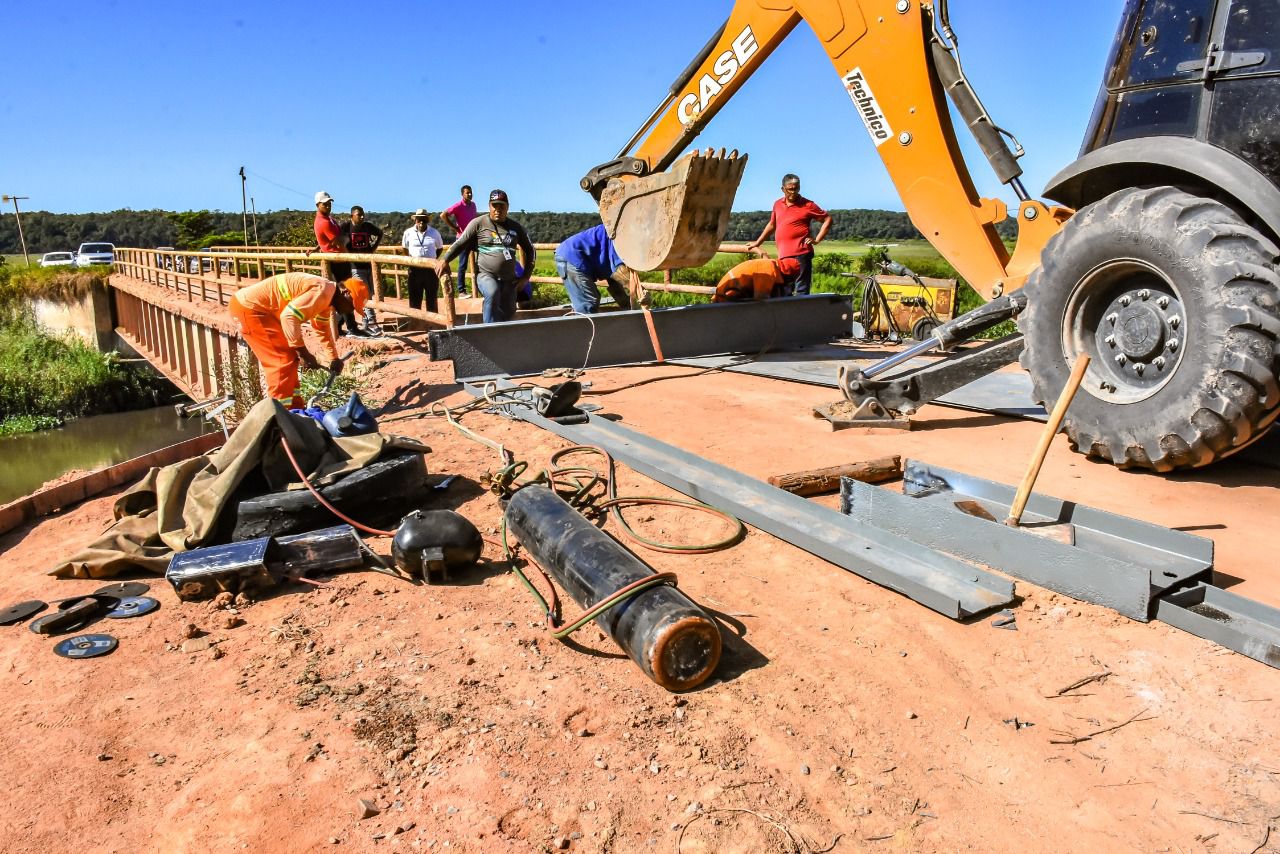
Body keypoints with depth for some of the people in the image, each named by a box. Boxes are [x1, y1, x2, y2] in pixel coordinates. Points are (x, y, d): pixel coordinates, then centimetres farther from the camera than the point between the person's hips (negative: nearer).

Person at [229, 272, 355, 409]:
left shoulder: (326, 298, 12)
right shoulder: (323, 291, -22)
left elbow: (323, 330, 25)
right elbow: (289, 317, -29)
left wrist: (334, 359, 23)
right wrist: (304, 352, -24)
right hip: (249, 307, -11)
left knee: (288, 358, 14)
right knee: (283, 360, -8)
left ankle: (296, 409, 21)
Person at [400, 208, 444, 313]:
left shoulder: (434, 233, 0)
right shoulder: (408, 233, 0)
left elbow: (440, 248, 12)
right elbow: (405, 248, 14)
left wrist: (434, 259, 3)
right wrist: (410, 259, 6)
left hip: (431, 268, 0)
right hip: (415, 268, 0)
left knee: (432, 296, 8)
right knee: (414, 297, 4)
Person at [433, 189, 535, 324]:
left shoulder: (516, 227, 10)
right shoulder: (479, 223, 1)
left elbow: (530, 251, 20)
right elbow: (460, 244, 3)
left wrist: (526, 276, 12)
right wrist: (444, 260, -12)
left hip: (509, 279, 5)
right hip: (485, 274, -5)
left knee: (507, 314, 7)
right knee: (493, 293, -35)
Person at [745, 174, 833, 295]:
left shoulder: (807, 205, 0)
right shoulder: (777, 204, 16)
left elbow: (828, 219, 4)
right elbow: (771, 225, 30)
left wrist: (817, 239, -3)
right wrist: (757, 243, 32)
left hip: (801, 254, -6)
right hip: (783, 255, 6)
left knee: (802, 291, -7)